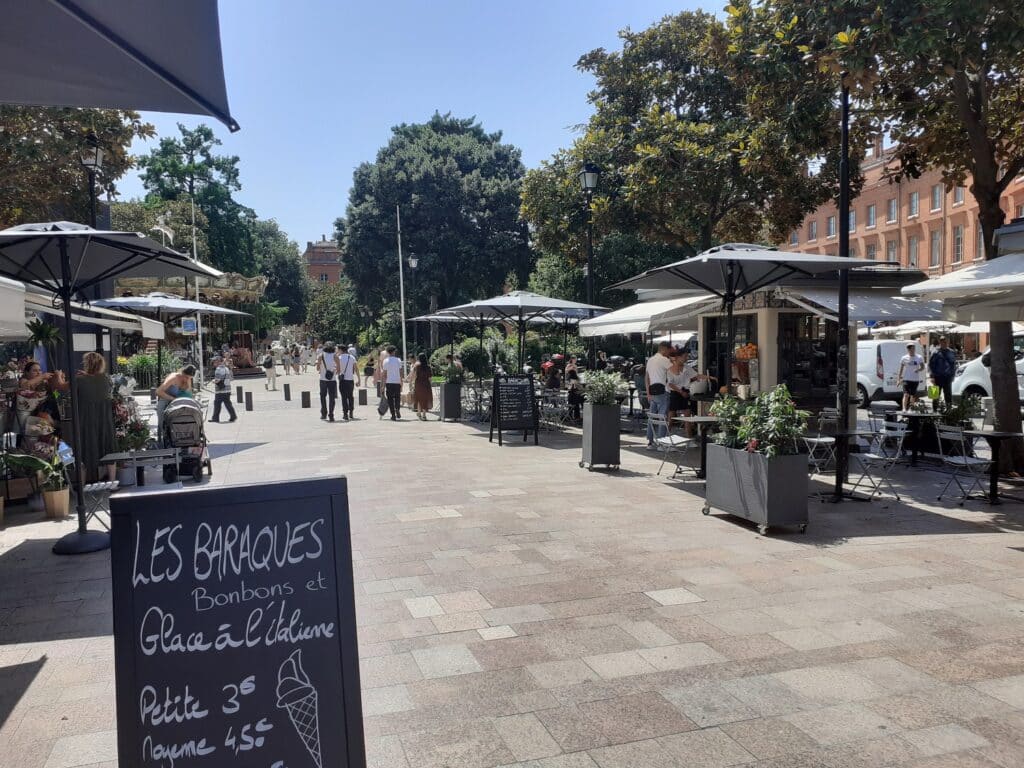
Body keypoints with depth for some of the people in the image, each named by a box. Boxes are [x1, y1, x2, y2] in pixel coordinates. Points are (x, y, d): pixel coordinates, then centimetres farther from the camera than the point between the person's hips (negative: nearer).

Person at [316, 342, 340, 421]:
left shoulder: (321, 355, 1)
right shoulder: (335, 356, -2)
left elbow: (317, 368, 4)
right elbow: (339, 370, -3)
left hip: (323, 379, 1)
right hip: (332, 379, -1)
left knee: (323, 396, 17)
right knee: (332, 398, 3)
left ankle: (324, 414, 18)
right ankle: (331, 416, -2)